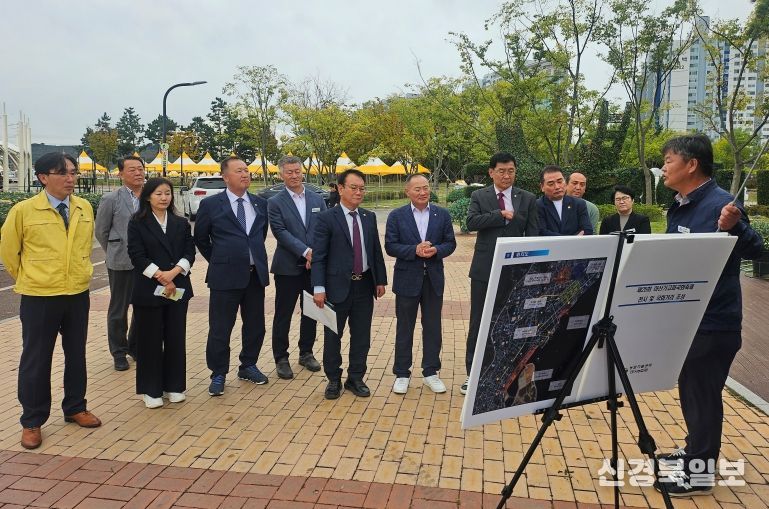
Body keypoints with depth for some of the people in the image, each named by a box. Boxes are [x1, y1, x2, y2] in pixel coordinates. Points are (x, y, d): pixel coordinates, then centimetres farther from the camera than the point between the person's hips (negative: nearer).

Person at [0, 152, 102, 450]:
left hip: (78, 294, 4)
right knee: (36, 360, 7)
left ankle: (75, 408, 32)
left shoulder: (85, 209, 1)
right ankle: (32, 421, 22)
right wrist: (28, 279, 8)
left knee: (76, 354, 15)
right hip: (38, 297, -4)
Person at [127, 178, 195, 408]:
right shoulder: (137, 224, 0)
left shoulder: (181, 223, 10)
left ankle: (174, 386, 20)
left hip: (178, 288, 3)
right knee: (150, 340, 4)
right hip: (149, 290, -3)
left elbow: (189, 253, 3)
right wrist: (161, 277, -15)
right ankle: (151, 390, 16)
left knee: (176, 338, 7)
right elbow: (137, 256, -8)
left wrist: (173, 273, -14)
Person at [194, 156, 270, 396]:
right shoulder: (210, 204, -4)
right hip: (225, 276, -4)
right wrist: (219, 260, 8)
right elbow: (201, 238, 7)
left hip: (256, 274, 4)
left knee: (255, 325, 13)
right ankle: (218, 374, 19)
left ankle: (248, 366, 32)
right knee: (220, 329, 3)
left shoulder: (261, 204, 7)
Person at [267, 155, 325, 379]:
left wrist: (316, 254, -11)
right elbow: (281, 232, -13)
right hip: (288, 267, -4)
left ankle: (306, 353, 29)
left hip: (314, 265, 4)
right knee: (283, 315, 4)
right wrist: (306, 251, -20)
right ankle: (281, 358, 18)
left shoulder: (317, 199, 8)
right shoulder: (275, 202, -3)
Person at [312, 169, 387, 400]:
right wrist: (319, 288, -16)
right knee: (333, 335, 8)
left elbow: (376, 251, 12)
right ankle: (333, 380, 25)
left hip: (365, 285, 4)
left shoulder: (369, 217, 8)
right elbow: (318, 256, -10)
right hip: (338, 286, -4)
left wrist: (381, 280, 9)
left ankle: (356, 378, 25)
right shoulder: (326, 218, -7)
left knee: (362, 336, 10)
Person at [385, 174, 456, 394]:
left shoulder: (442, 214, 3)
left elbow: (450, 243, 3)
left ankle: (431, 372, 24)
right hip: (407, 279, -2)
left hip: (434, 278, 2)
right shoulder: (396, 216, -3)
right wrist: (414, 250, -20)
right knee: (404, 328, 8)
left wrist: (436, 250, -17)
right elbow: (390, 246, -7)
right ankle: (402, 374, 20)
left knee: (433, 327, 10)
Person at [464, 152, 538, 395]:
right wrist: (501, 215, -19)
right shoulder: (479, 196, 3)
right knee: (478, 322, 6)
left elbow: (532, 235, 1)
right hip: (484, 268, 0)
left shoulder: (528, 199, 3)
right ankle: (472, 372, 18)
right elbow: (471, 222, -14)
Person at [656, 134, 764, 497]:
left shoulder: (720, 204, -19)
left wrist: (732, 227, -41)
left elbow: (755, 250, -23)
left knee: (703, 393, 3)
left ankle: (700, 470, 18)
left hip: (713, 322, -9)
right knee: (690, 389, 20)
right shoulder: (679, 206, 8)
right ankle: (695, 451, 37)